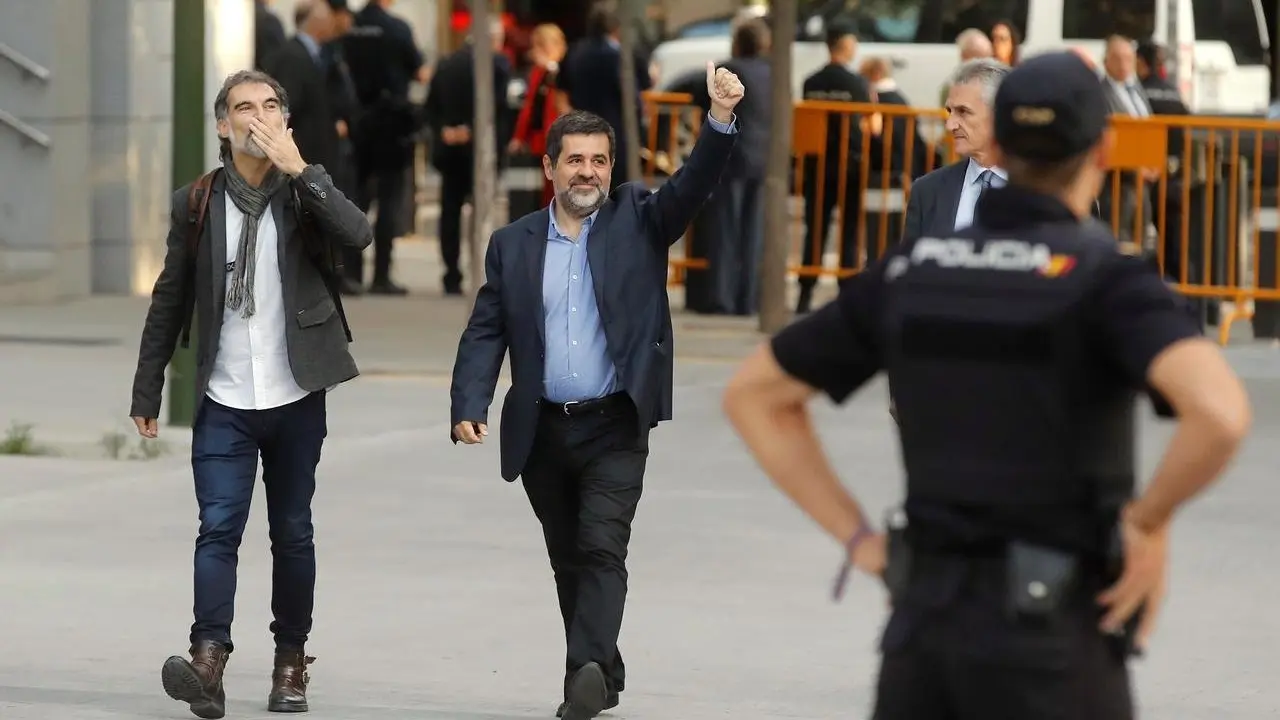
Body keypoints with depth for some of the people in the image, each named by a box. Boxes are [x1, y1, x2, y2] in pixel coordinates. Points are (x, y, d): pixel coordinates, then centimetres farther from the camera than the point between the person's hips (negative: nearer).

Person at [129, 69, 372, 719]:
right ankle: (208, 661, -22)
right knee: (219, 527, -12)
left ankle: (290, 661, 18)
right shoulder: (197, 203, 4)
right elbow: (170, 301, 8)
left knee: (292, 533, 8)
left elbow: (358, 235, -19)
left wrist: (297, 169, -21)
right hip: (224, 403, 0)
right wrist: (147, 391, 8)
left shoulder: (305, 194, 2)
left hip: (295, 398, 0)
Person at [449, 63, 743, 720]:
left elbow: (693, 187, -13)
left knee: (602, 549, -17)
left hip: (615, 427, -3)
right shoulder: (513, 244, 7)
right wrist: (469, 407, -11)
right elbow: (485, 332, 3)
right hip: (543, 431, 3)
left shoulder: (637, 221, 2)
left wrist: (721, 119, -30)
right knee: (569, 561, 12)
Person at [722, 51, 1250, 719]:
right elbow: (1220, 412, -29)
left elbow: (753, 394, 13)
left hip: (925, 614, 5)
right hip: (1051, 637, -5)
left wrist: (857, 537, 9)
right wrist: (1149, 521, -11)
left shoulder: (909, 271, 6)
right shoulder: (1107, 281, -11)